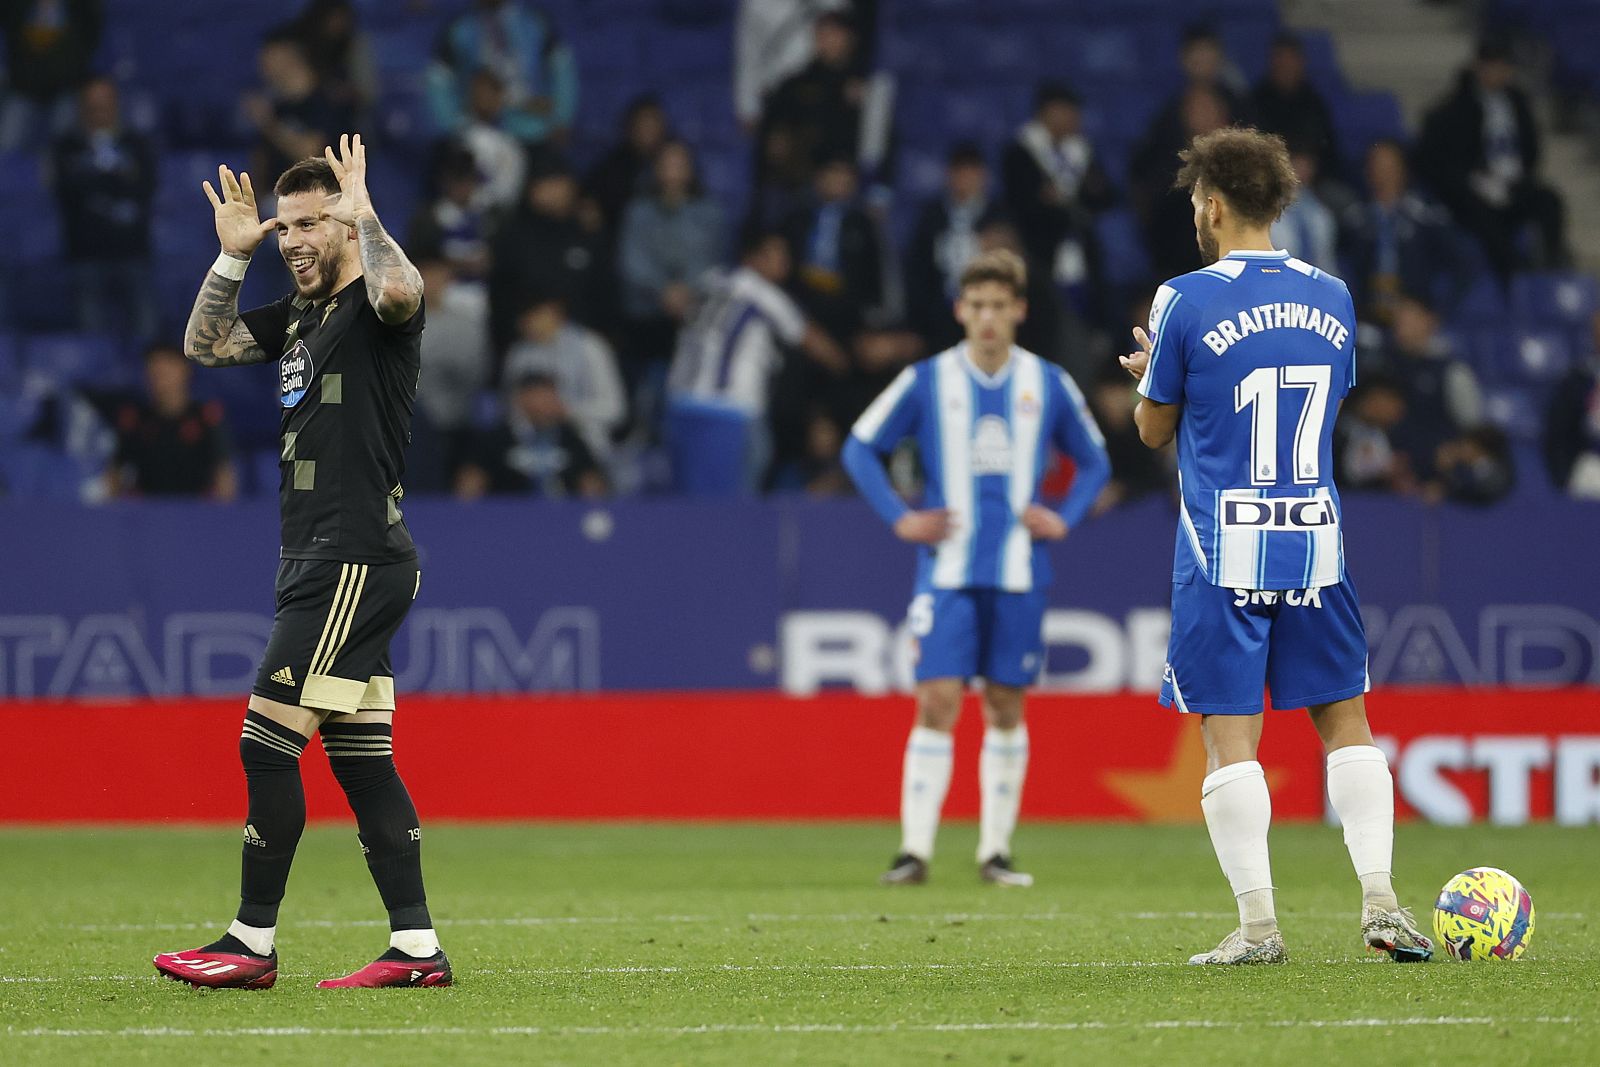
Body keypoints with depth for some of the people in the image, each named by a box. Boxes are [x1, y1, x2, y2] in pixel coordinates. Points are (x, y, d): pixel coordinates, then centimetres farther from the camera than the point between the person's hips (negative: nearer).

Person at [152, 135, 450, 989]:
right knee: (360, 758, 7)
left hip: (356, 561, -9)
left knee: (267, 745, -10)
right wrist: (233, 255, 13)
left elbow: (400, 291, -33)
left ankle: (251, 946, -6)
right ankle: (416, 947, 8)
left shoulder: (375, 306, -9)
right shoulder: (299, 315, 17)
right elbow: (204, 345, 25)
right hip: (319, 564, 9)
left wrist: (362, 212, -19)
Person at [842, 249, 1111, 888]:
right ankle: (914, 851, -10)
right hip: (948, 570, -2)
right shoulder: (927, 381, 0)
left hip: (1019, 571, 2)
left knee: (1006, 707, 5)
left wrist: (1065, 519, 2)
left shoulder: (1048, 385, 5)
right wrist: (899, 518, -2)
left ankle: (996, 852, 13)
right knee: (937, 703, -10)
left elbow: (1094, 461, 18)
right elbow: (860, 449, 8)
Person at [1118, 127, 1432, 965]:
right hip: (1315, 544, 4)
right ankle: (1380, 902, 2)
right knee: (1345, 722, 11)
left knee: (1230, 735, -1)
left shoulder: (1186, 300, -6)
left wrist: (1147, 378, 26)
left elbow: (1154, 430, 2)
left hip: (1223, 552, -4)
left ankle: (1257, 924, -6)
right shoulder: (1331, 296, 8)